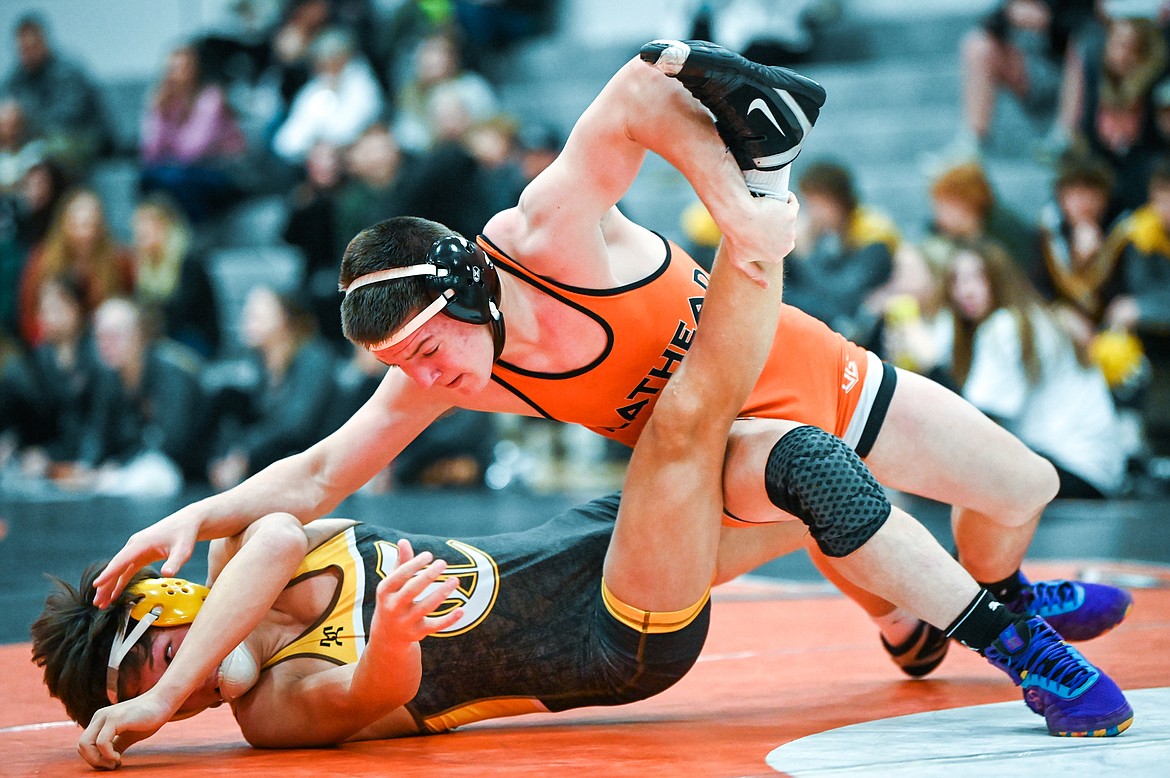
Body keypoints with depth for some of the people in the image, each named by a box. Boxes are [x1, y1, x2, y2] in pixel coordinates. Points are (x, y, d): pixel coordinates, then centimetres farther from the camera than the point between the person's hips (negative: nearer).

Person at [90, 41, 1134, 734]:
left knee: (1025, 486, 10)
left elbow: (643, 93, -36)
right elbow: (316, 477, -14)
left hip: (807, 370, 0)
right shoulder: (435, 380, -19)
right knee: (810, 473, -37)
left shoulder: (548, 231, -32)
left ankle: (994, 595, 45)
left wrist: (740, 214, -40)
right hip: (713, 445, 0)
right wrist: (198, 515, -26)